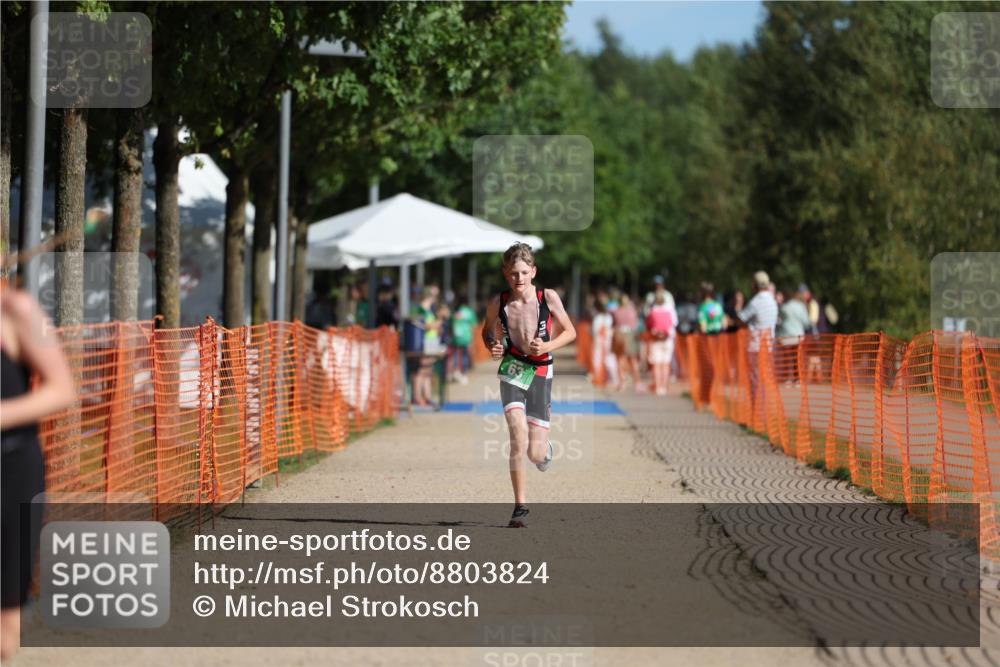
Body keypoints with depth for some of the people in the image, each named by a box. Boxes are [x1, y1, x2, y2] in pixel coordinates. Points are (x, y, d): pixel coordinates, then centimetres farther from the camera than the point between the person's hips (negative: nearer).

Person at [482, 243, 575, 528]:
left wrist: (547, 346, -16)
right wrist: (492, 347, -9)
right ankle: (520, 506, -8)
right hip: (512, 369, 0)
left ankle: (545, 448, 41)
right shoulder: (497, 303, -7)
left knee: (536, 453, 0)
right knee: (518, 436, -20)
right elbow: (487, 331, 13)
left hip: (540, 371, 0)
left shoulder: (548, 297, -11)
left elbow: (570, 332, 1)